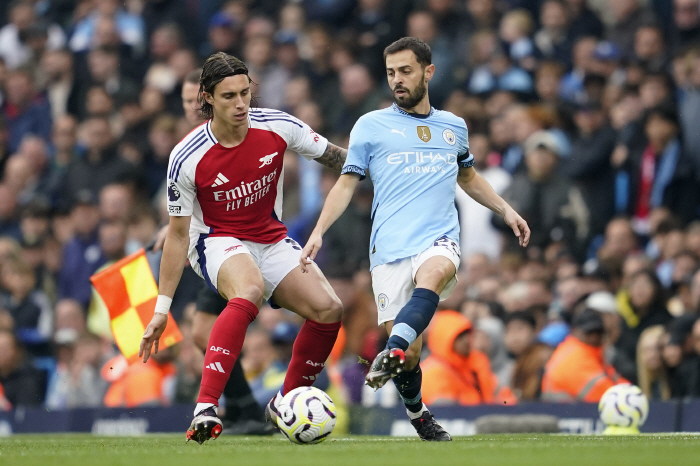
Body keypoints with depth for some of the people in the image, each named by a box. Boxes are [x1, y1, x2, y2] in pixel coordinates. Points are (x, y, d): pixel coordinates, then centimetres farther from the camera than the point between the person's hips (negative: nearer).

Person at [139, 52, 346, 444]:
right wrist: (162, 308, -9)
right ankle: (205, 408, -45)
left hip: (271, 240, 5)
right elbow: (178, 235, -10)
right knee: (250, 289, -38)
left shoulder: (277, 128, -12)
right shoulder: (186, 158, -18)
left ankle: (287, 403, 6)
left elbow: (337, 157, 5)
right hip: (217, 242, -5)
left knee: (329, 309, -16)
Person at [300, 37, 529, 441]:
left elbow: (468, 177, 37)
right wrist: (319, 232, -1)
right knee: (410, 355, -9)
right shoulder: (371, 126, 11)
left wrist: (506, 210, 28)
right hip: (390, 249, -1)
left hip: (440, 240, 1)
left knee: (431, 276, -37)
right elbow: (347, 184, 11)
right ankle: (416, 412, 19)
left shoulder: (453, 126, 20)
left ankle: (391, 354, -54)